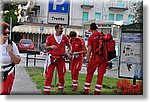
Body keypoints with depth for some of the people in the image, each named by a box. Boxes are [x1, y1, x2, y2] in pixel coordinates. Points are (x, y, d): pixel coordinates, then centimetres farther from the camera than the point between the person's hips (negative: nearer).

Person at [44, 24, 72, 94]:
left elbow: (69, 46, 17)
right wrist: (51, 47, -13)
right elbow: (46, 47, 7)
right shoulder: (50, 38, -1)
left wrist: (68, 52, 1)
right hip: (52, 58, -2)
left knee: (61, 74, 8)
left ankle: (61, 88, 29)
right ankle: (46, 90, 0)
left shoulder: (64, 38, 5)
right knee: (49, 74, -6)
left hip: (61, 59, 2)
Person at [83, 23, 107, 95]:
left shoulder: (91, 38, -6)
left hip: (95, 57, -3)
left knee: (89, 74, 10)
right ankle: (97, 91, 12)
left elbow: (89, 50, -7)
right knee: (100, 74, 9)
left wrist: (87, 61, -2)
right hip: (104, 57, 3)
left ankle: (86, 90, 15)